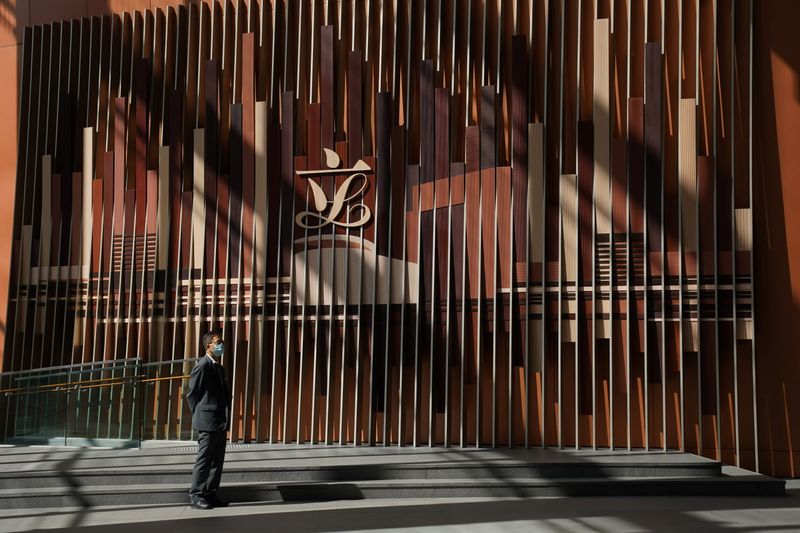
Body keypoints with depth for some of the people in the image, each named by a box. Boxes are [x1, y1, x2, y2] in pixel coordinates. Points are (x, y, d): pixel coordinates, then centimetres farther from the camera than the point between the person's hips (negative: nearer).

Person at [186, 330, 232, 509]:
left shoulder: (219, 367, 16)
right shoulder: (202, 366, -11)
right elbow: (191, 394, -9)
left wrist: (226, 420, 15)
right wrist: (198, 416, -5)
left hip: (221, 423, 9)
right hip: (208, 422, -9)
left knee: (217, 461, 10)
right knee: (204, 460, -4)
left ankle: (210, 495, 17)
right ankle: (196, 496, 3)